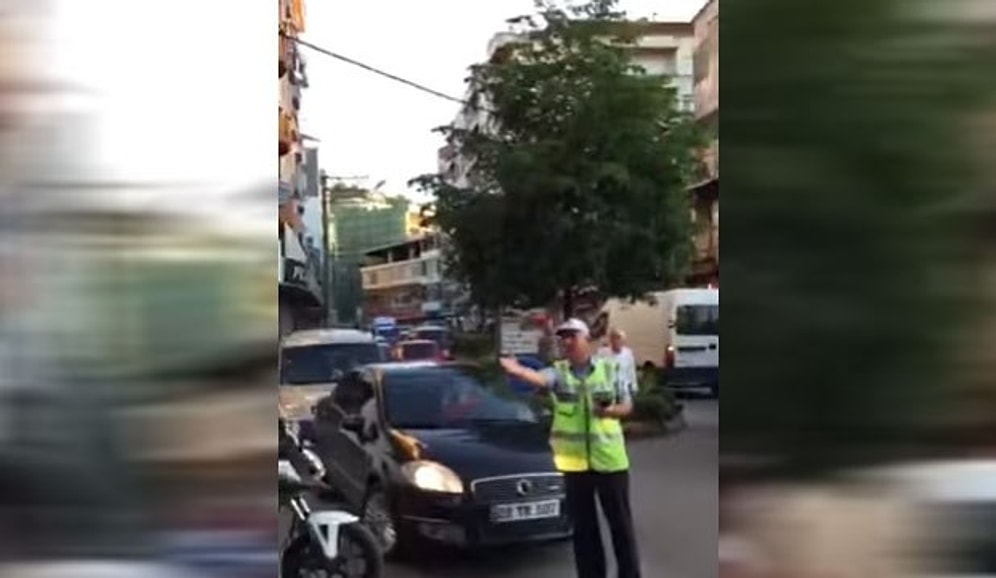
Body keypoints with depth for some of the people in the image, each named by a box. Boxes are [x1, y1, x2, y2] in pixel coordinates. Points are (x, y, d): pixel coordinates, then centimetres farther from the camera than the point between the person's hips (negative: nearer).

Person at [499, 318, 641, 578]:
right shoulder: (558, 371, -1)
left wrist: (610, 411, -15)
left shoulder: (609, 369, 2)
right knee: (583, 525, 9)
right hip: (574, 460, 1)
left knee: (620, 521, 6)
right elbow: (539, 378, -24)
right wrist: (518, 371, -46)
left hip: (609, 458, -1)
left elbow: (627, 405, 8)